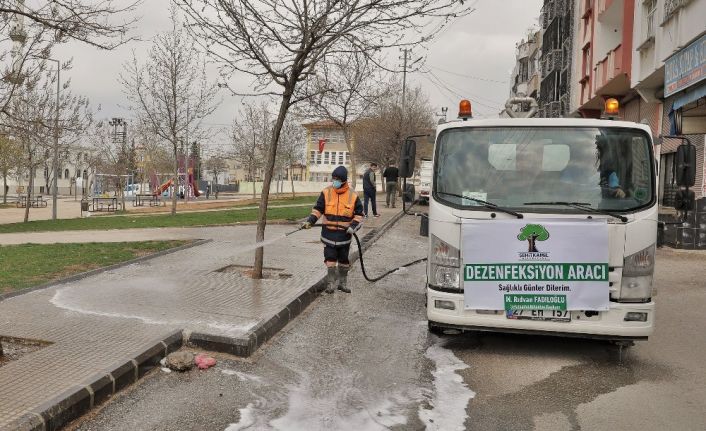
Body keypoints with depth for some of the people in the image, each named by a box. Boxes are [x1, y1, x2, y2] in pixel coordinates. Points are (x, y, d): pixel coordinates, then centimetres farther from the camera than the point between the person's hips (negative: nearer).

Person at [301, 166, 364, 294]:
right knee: (330, 258, -3)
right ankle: (331, 282, 8)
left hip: (344, 234, 0)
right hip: (328, 233, 0)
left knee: (344, 259, 12)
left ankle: (342, 282, 26)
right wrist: (310, 221, -9)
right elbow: (317, 209, 4)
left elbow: (359, 214, 2)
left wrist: (353, 226, -12)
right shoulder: (326, 193, -3)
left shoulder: (353, 195, -5)